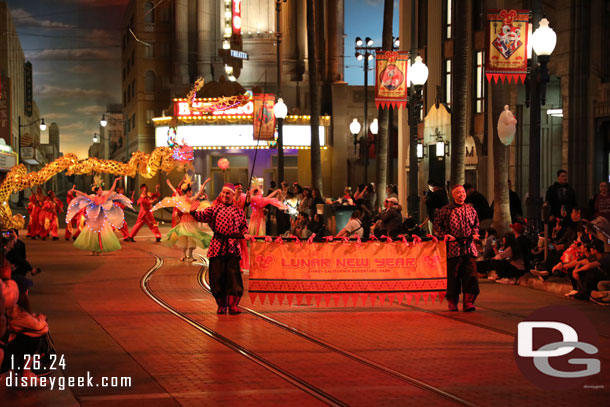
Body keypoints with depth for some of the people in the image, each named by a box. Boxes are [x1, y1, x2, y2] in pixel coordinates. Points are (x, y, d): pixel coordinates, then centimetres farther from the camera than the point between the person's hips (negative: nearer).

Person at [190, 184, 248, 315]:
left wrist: (245, 234, -3)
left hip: (233, 247, 0)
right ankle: (221, 305, 10)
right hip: (217, 247, 0)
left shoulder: (239, 211, 12)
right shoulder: (215, 209, 10)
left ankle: (233, 305, -2)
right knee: (217, 275, 0)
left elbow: (243, 226, 18)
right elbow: (202, 216, -2)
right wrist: (193, 212, -22)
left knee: (233, 274, -6)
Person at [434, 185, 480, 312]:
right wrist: (444, 235, -7)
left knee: (471, 274, -6)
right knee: (453, 276, 1)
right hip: (453, 247, -3)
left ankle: (468, 302, -4)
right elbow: (437, 224, 5)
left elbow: (476, 224, 26)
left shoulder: (471, 209, 13)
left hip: (469, 247, 3)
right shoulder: (446, 210, 1)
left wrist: (475, 234, 8)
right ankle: (452, 302, 13)